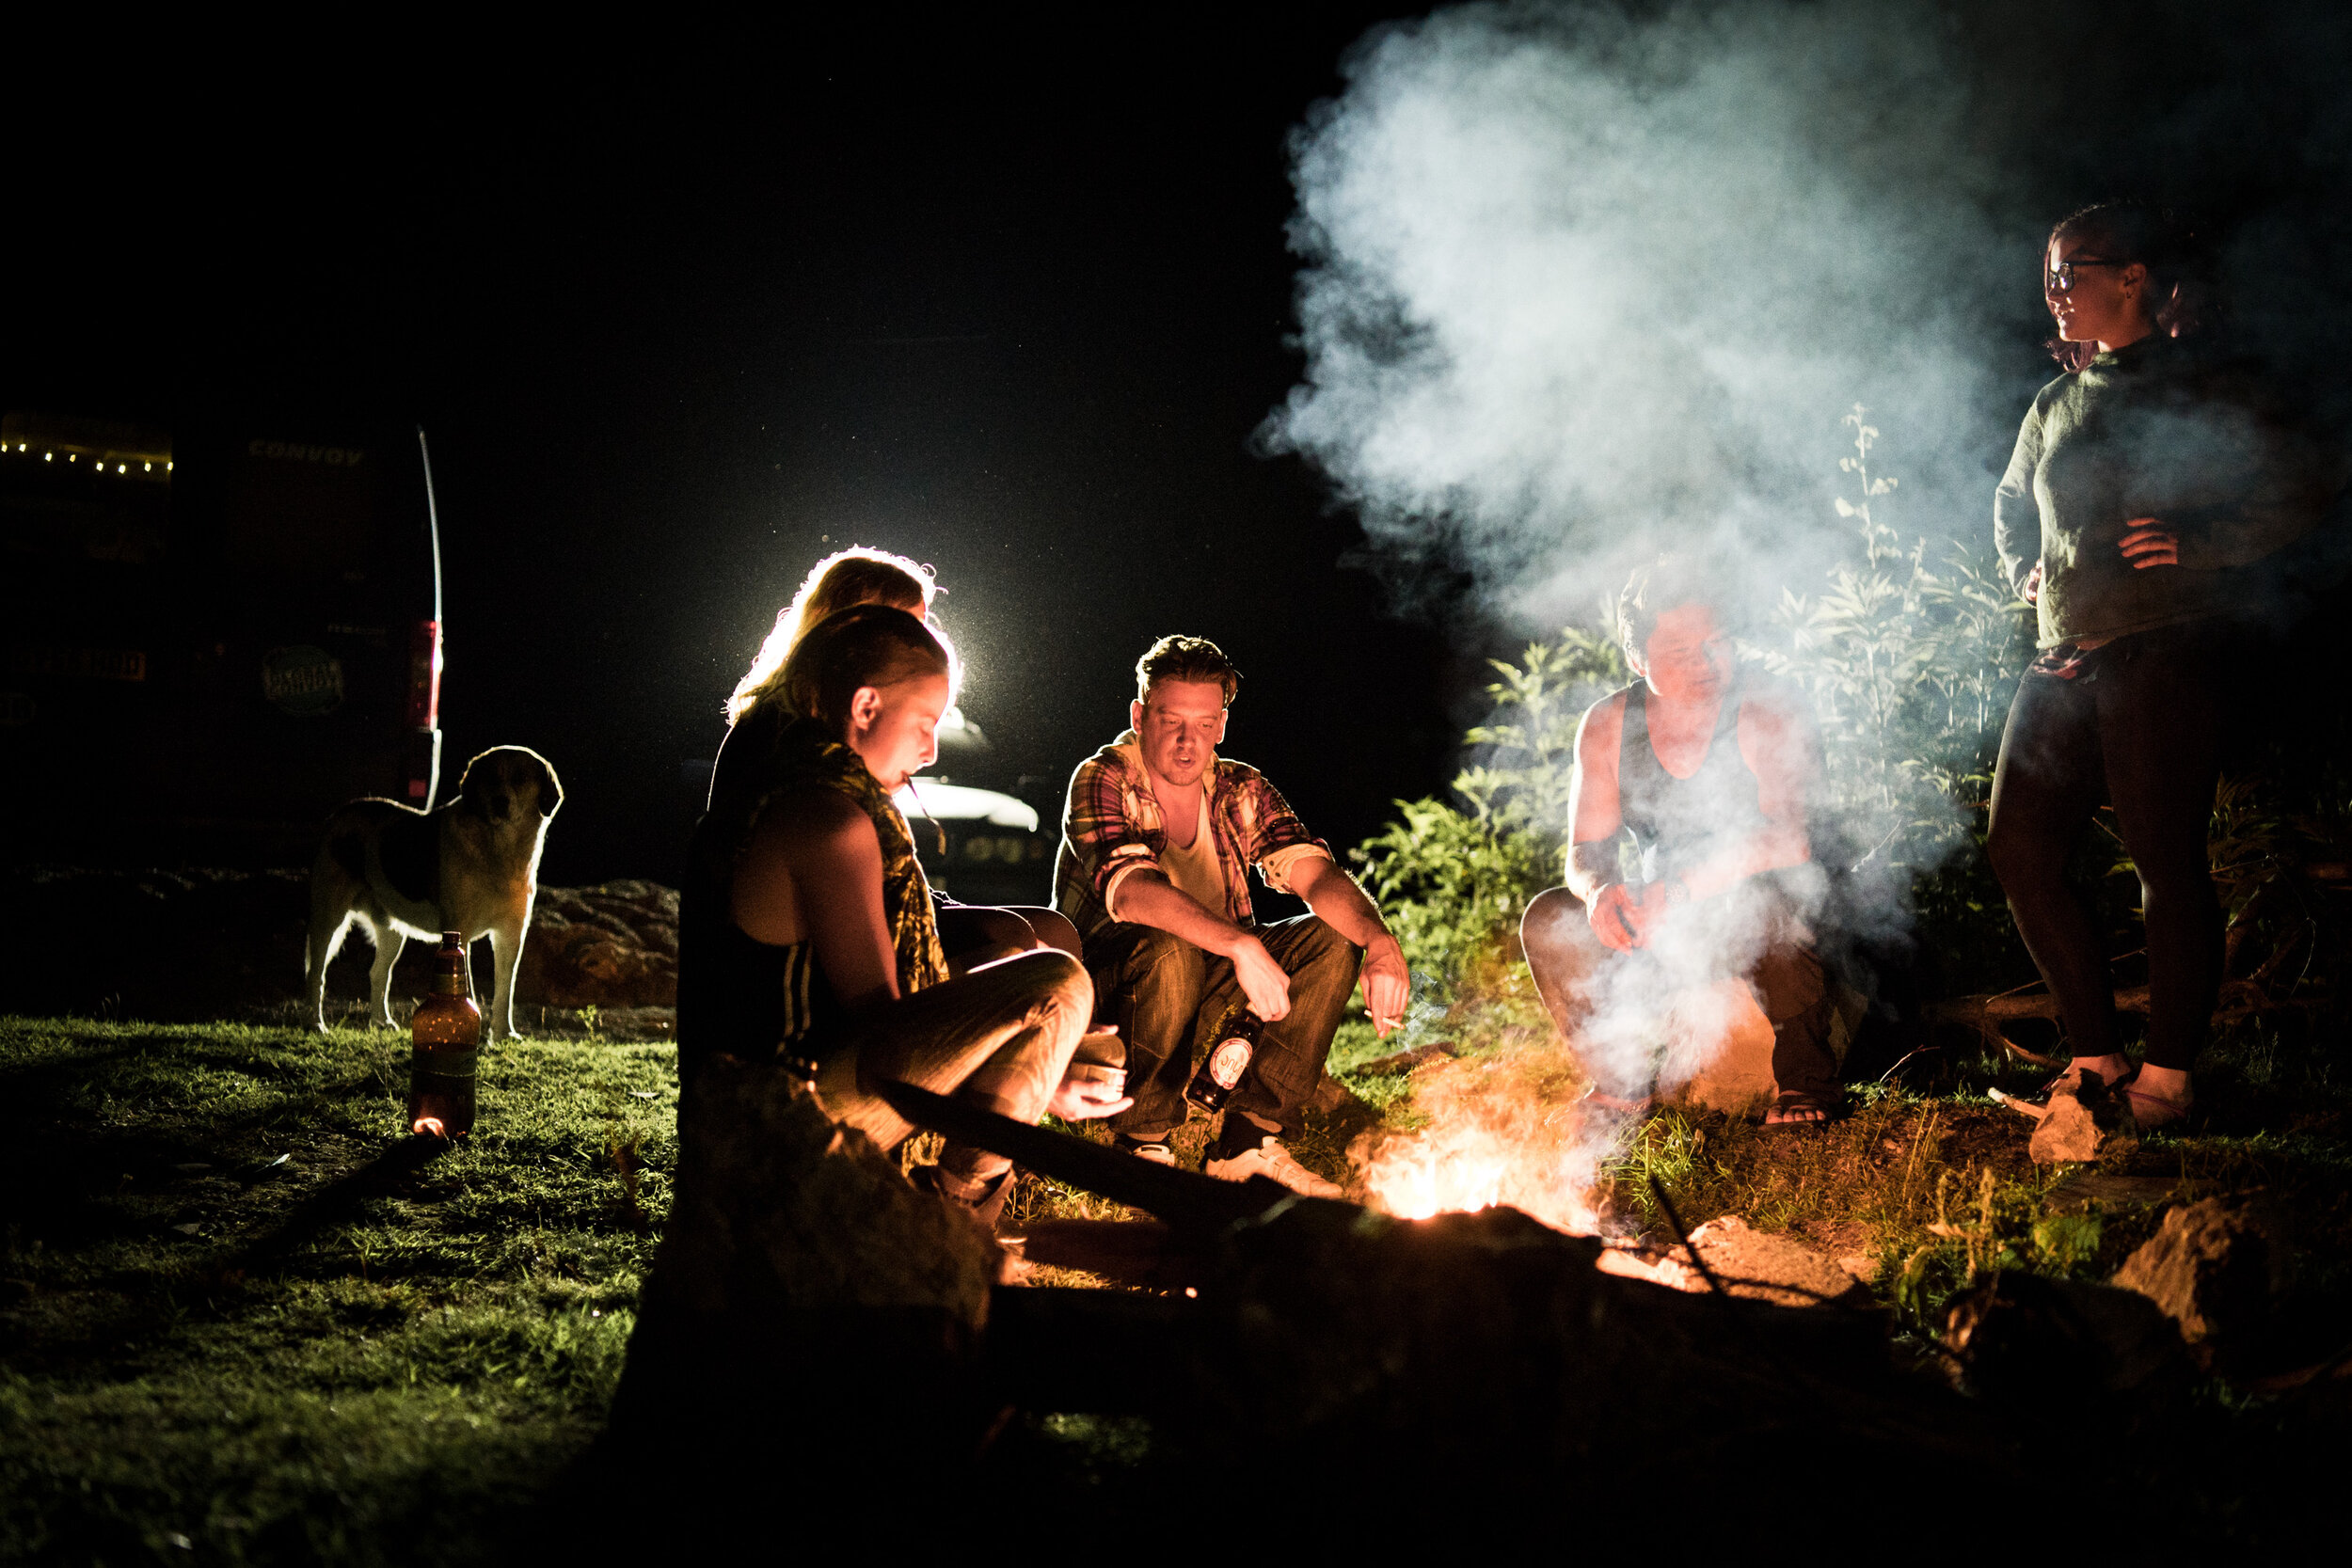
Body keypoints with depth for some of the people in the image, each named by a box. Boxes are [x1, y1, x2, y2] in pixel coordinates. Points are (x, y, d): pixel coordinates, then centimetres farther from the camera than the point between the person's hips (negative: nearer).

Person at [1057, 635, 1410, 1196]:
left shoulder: (1240, 791, 1)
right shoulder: (1100, 781, -14)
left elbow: (1315, 874, -12)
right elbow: (1132, 892, -32)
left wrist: (1380, 942, -32)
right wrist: (1241, 946, -45)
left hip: (1206, 991, 6)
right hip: (1103, 992, -6)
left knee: (1332, 939, -12)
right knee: (1169, 951, -36)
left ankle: (1247, 1142, -14)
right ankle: (1142, 1146, -18)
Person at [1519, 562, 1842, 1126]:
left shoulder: (1771, 709, -17)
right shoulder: (1606, 726, -4)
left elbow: (1788, 840, -28)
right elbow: (1586, 851, -4)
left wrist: (1681, 888, -39)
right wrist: (1598, 889, -30)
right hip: (1671, 930, 4)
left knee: (1762, 900, -38)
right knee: (1548, 919, -17)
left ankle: (1806, 1079, -14)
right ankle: (1620, 1079, 4)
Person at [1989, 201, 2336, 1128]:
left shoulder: (2207, 391, 0)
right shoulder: (2055, 406, 18)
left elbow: (2301, 495, -4)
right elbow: (2011, 505, 34)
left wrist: (2194, 543, -13)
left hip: (2165, 653, -7)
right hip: (2065, 659, 7)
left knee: (2166, 860, -4)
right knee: (2019, 851, 2)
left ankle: (2168, 1074, 7)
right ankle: (2095, 1055, 14)